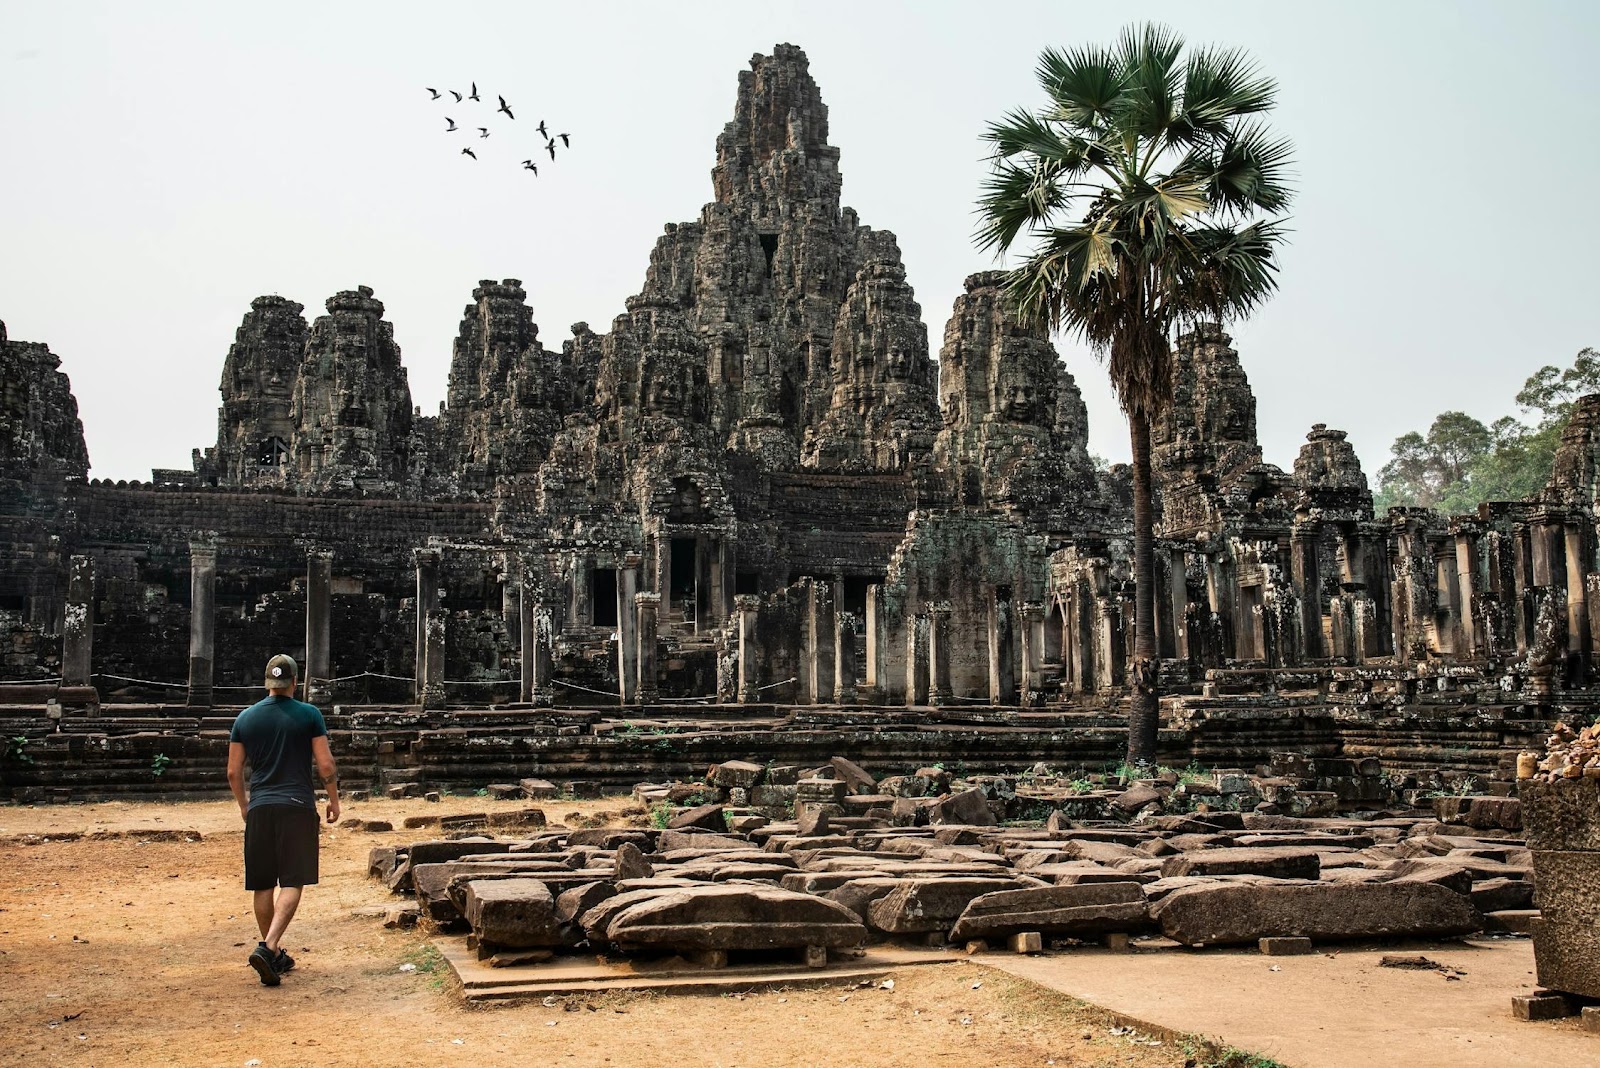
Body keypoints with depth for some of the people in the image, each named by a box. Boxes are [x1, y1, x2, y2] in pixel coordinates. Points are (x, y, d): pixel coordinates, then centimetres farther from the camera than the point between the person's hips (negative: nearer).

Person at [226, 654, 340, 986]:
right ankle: (268, 947, -21)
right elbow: (325, 765, -4)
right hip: (298, 806, -3)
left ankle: (275, 954, 21)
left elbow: (233, 772, 9)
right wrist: (334, 800, 10)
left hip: (259, 808, 3)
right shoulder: (309, 715, -2)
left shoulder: (246, 718, 7)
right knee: (292, 884, -4)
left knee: (264, 885, 12)